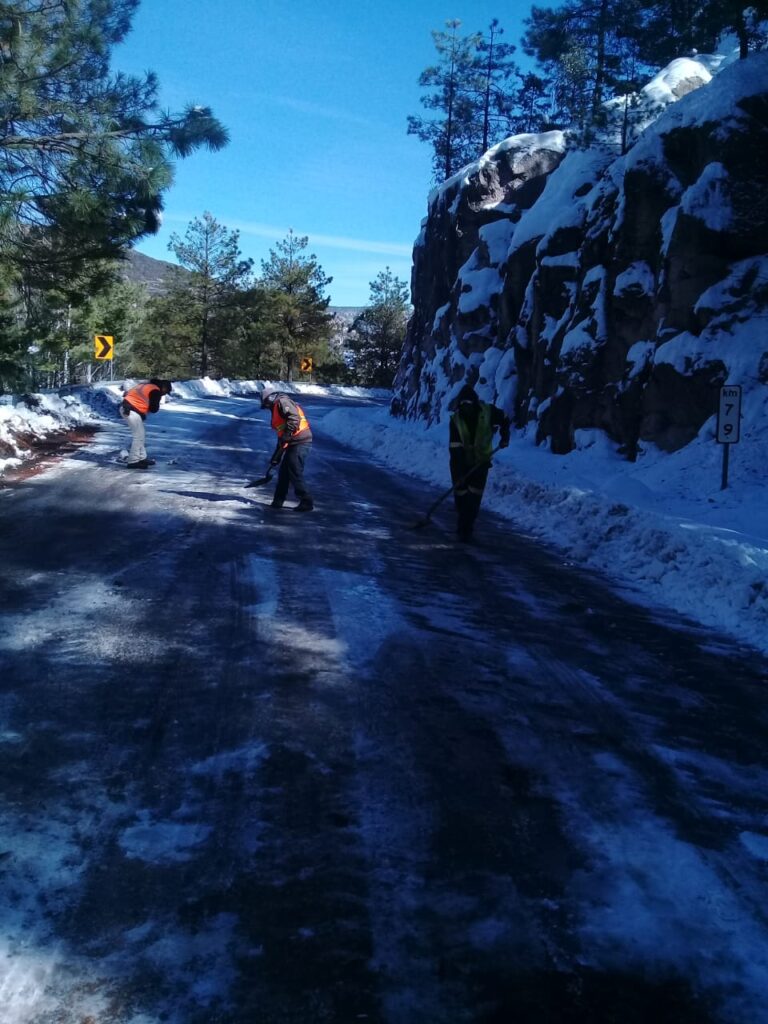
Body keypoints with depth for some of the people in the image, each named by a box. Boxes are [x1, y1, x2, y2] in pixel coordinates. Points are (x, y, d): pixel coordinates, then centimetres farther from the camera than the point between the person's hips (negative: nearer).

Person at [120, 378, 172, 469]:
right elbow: (154, 409, -10)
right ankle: (133, 461, -4)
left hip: (125, 407, 10)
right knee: (139, 436, -6)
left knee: (141, 434, 17)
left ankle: (142, 458, 23)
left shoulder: (147, 386, 20)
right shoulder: (155, 391, -9)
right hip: (130, 411, -10)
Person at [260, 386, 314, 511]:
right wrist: (276, 456, 28)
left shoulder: (282, 402, -4)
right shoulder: (276, 410, 27)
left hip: (300, 442, -10)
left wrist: (286, 435, -24)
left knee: (295, 475, -9)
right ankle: (278, 502, 24)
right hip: (293, 444, 10)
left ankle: (307, 503, -3)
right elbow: (281, 436, 29)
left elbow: (294, 418, -22)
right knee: (283, 472, 15)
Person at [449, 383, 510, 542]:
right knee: (461, 495, -1)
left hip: (481, 461, 0)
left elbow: (504, 420, 9)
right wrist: (460, 470, -25)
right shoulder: (455, 420, -16)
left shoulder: (488, 412, -14)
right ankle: (462, 528, 14)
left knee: (474, 497, -5)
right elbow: (455, 447, -19)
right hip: (461, 462, 0)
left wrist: (504, 437, 0)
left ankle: (468, 528, 5)